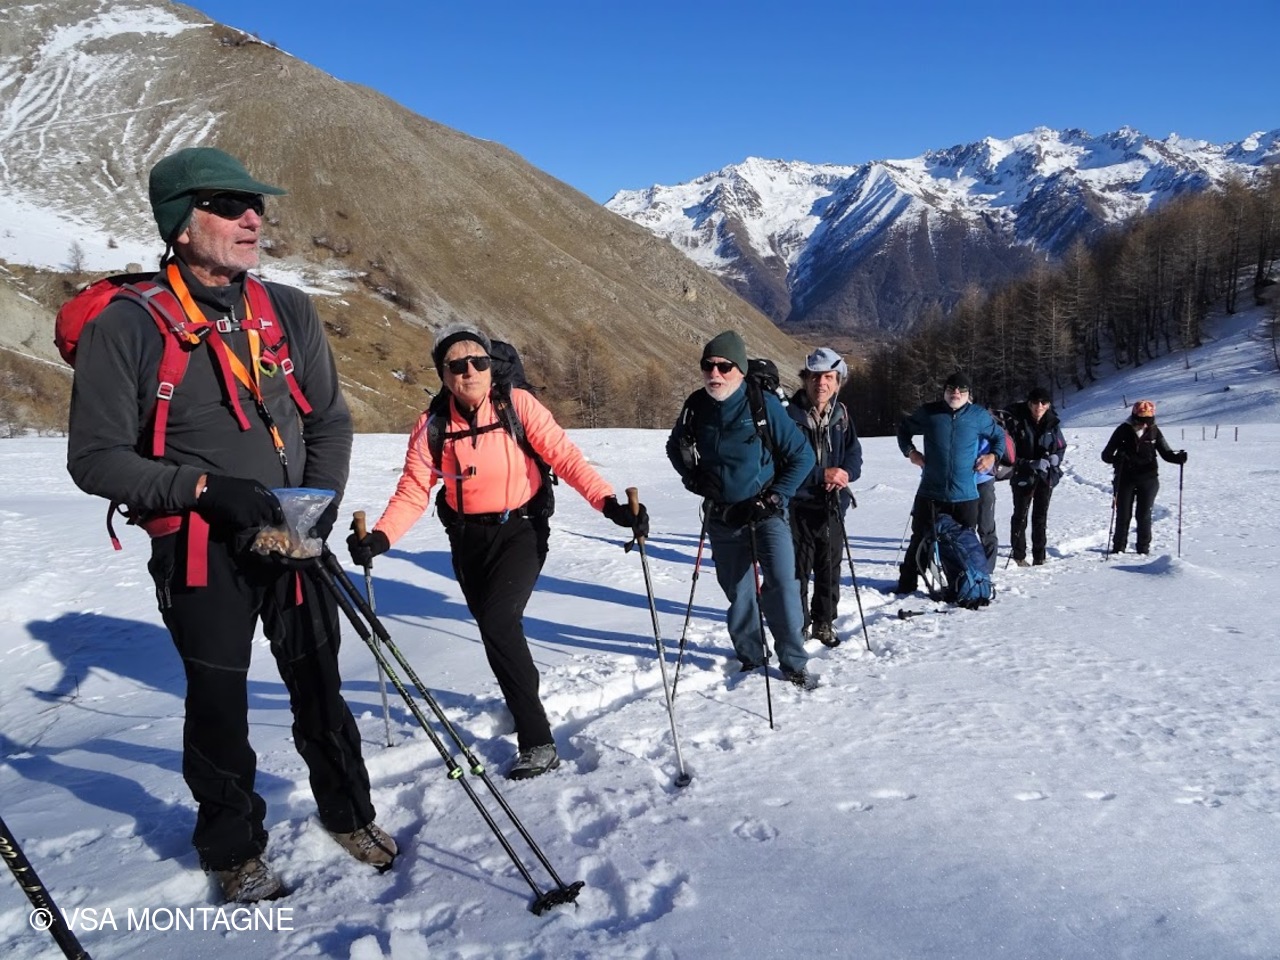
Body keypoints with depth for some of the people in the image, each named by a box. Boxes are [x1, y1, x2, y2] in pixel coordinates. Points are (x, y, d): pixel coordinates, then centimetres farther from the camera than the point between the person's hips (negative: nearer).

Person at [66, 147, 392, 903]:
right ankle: (234, 847, 33)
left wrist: (319, 507, -7)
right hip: (200, 551, -3)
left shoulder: (289, 311, 1)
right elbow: (97, 457, -8)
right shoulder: (127, 326, -10)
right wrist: (206, 487, -21)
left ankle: (349, 812, 37)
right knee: (219, 704, 10)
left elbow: (331, 422, 7)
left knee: (319, 689, 15)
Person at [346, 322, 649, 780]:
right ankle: (523, 700, 46)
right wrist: (380, 537, -24)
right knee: (493, 626, 15)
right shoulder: (432, 426, -7)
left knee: (497, 619, -23)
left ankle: (537, 741, -12)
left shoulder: (517, 405, -15)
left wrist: (609, 503, -30)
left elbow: (565, 457, -17)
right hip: (469, 540, 4)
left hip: (521, 530, -4)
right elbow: (413, 492, -7)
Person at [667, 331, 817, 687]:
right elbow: (675, 446, 17)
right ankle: (751, 659, 28)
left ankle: (794, 663, 0)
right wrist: (691, 474, -1)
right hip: (722, 518, 3)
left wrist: (776, 497, -12)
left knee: (782, 584, -14)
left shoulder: (764, 404, -14)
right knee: (738, 592, 11)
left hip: (765, 513, -3)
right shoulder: (697, 405, -3)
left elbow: (802, 456, -7)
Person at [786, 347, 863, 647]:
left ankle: (824, 622, 29)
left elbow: (854, 456, 8)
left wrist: (844, 474, -14)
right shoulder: (789, 415, -11)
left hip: (832, 507, 5)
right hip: (798, 506, -4)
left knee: (829, 569, 13)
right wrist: (823, 474, -21)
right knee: (798, 569, 2)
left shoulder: (841, 415, 5)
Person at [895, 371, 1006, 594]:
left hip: (965, 494, 1)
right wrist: (910, 451, 6)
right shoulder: (928, 412, 2)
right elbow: (903, 428, 18)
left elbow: (999, 436, 21)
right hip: (930, 492, 0)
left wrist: (992, 456, 6)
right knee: (920, 539, 5)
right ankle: (907, 584, 16)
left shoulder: (979, 415, 4)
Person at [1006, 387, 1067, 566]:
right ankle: (1018, 555, 12)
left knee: (1041, 516, 11)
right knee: (1020, 515, 4)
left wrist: (1055, 458, -10)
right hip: (1023, 476, -3)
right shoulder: (1017, 422, -12)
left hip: (1046, 476, 3)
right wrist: (1030, 464, -19)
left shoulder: (1053, 423, -1)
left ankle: (1039, 556, 19)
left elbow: (1061, 447, 11)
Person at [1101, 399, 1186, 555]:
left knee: (1144, 515, 2)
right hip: (1125, 478, -1)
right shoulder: (1123, 430, -4)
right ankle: (1118, 547, 13)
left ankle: (1143, 549, 14)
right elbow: (1106, 454, -6)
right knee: (1123, 514, 2)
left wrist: (1178, 457, -15)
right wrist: (1116, 458, -28)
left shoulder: (1154, 432, 1)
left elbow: (1166, 453, 6)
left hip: (1148, 479, 1)